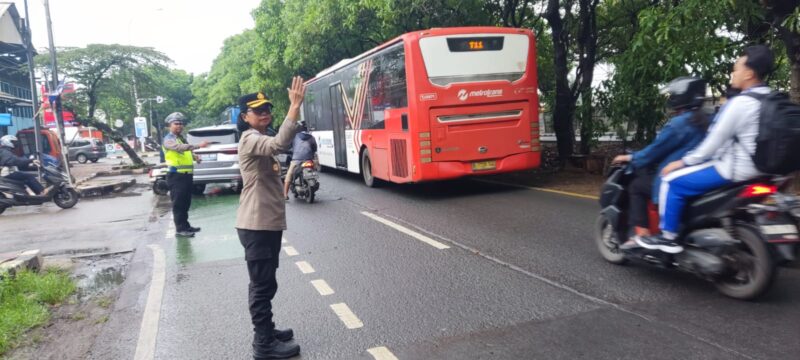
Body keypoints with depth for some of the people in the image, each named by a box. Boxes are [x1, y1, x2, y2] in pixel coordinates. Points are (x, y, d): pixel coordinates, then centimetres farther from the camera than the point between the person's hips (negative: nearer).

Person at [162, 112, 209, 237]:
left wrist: (195, 157, 10)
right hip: (176, 176, -9)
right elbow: (180, 148, -31)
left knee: (186, 203, 14)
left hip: (186, 175, 9)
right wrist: (198, 145, -43)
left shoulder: (181, 138, 18)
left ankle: (185, 225, 24)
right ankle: (180, 229, -1)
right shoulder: (168, 139, -11)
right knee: (178, 204, -5)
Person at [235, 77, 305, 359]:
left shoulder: (260, 141, 18)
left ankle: (265, 331, 32)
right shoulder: (250, 140, -16)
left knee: (264, 283, 19)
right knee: (263, 284, -3)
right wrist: (295, 107, -41)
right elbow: (279, 144, -38)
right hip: (257, 225, -10)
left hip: (268, 222, 10)